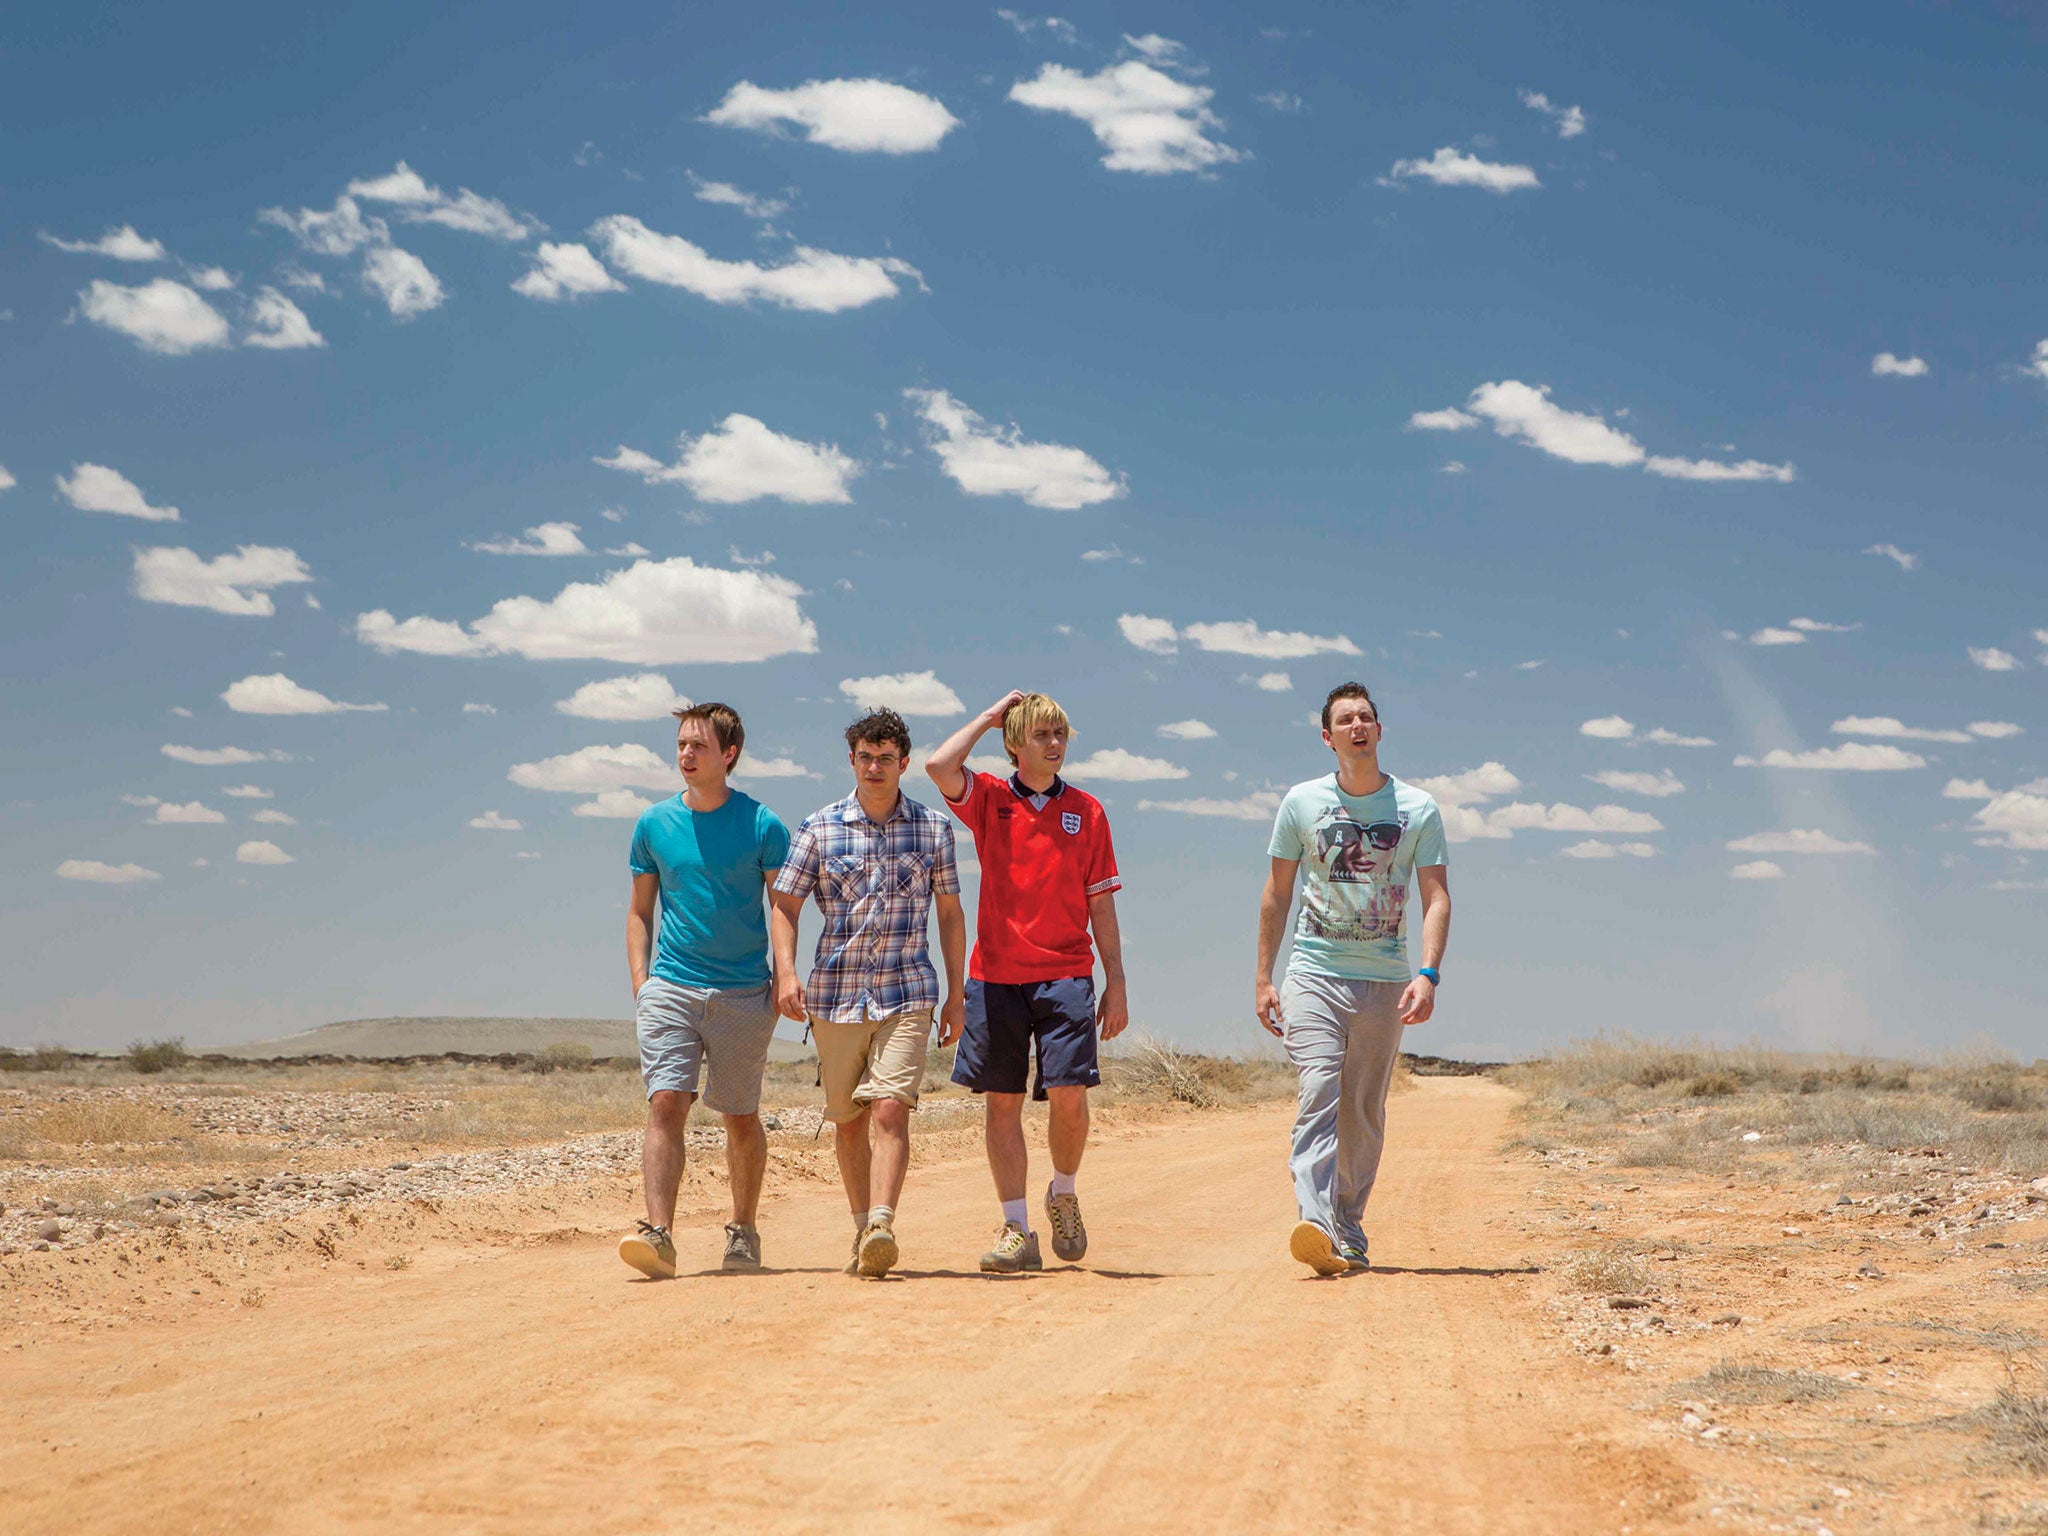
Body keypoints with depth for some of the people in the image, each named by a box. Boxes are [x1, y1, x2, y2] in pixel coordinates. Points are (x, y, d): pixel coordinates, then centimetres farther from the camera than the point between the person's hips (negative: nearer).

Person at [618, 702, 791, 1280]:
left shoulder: (762, 825, -1)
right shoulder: (654, 823, 6)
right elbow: (640, 911, 14)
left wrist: (785, 981, -8)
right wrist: (640, 982, 3)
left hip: (744, 994, -1)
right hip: (670, 988, 1)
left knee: (741, 1117, 7)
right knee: (666, 1102, -14)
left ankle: (743, 1231, 25)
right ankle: (658, 1233, -19)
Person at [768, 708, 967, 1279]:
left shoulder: (934, 828, 6)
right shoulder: (819, 828, 4)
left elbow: (950, 911, 12)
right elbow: (784, 905, 5)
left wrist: (956, 992, 9)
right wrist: (786, 973, -11)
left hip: (908, 993, -1)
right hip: (835, 994, 1)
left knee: (890, 1108, -18)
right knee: (848, 1120, 9)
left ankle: (881, 1227, -27)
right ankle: (863, 1228, 23)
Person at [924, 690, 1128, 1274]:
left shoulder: (1086, 811, 9)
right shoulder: (989, 799, 5)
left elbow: (1100, 901, 10)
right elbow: (939, 766, -16)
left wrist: (1116, 983, 6)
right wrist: (990, 716, -2)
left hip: (1066, 974, 0)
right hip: (996, 974, 0)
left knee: (1069, 1092, -11)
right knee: (1001, 1101, 2)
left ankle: (1063, 1193, 17)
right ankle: (1016, 1230, 11)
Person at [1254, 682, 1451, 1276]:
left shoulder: (1418, 809, 4)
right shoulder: (1302, 802, 5)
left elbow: (1436, 897, 1)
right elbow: (1277, 894, 10)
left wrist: (1427, 973, -13)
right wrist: (1263, 977, 5)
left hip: (1384, 980, 1)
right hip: (1314, 972, -1)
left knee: (1365, 1114, 5)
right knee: (1319, 1094, -17)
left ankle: (1349, 1232, 16)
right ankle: (1315, 1225, -27)